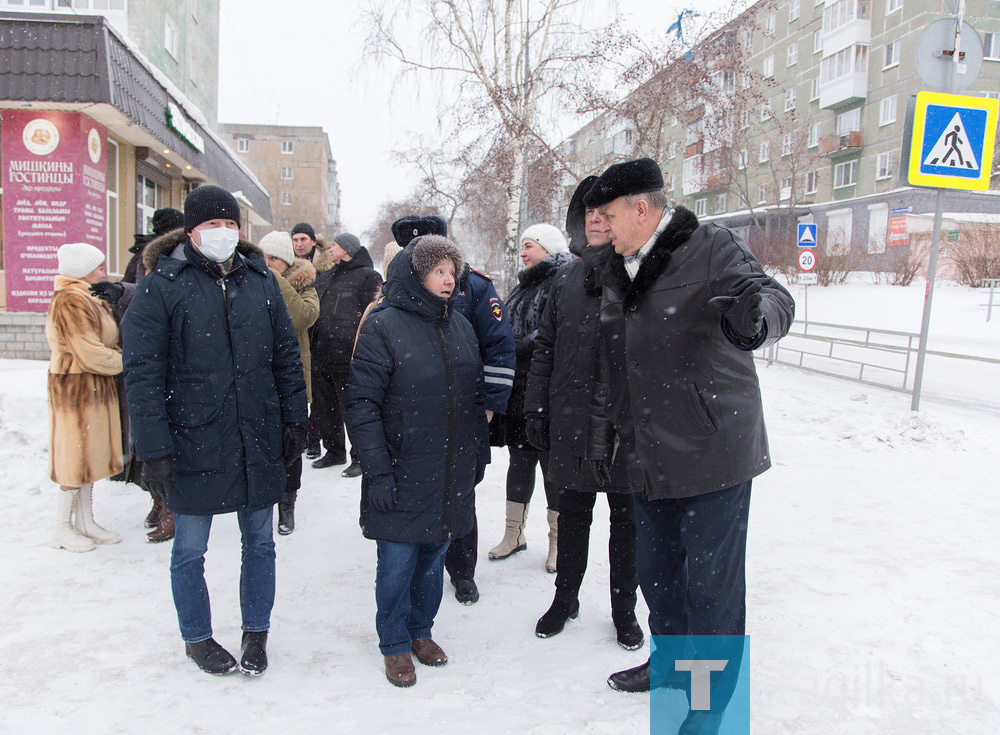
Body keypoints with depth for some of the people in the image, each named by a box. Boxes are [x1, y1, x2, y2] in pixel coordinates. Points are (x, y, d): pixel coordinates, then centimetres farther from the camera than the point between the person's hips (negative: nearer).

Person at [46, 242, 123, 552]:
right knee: (77, 454, -2)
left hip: (95, 387, 10)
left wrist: (118, 353, 1)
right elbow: (90, 354, -22)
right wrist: (124, 361, -9)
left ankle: (85, 521, 23)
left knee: (89, 453, 14)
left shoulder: (87, 299, 15)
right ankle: (62, 528, 10)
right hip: (76, 387, -10)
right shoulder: (71, 301, -18)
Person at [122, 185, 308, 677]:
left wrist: (295, 419, 7)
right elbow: (142, 373, -10)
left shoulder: (260, 280, 6)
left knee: (259, 541, 15)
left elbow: (286, 355, 11)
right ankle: (196, 638, 34)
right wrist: (153, 450, -15)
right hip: (192, 446, -3)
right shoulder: (161, 286, -7)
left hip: (258, 443, 4)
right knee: (190, 550, 12)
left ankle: (256, 632, 34)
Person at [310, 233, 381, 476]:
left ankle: (360, 457, 10)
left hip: (349, 358, -8)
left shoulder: (367, 277, -4)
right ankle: (334, 451, 29)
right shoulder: (324, 279, 19)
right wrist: (311, 345, 15)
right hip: (322, 356, 8)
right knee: (326, 408, 15)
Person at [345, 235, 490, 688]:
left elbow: (475, 395, 16)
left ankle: (421, 631, 36)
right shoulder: (383, 326, -10)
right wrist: (376, 470, -17)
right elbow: (361, 401, -13)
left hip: (452, 473, 5)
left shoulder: (460, 326, 9)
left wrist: (480, 454, 14)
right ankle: (395, 646, 25)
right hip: (402, 473, -5)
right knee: (398, 562, 5)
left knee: (434, 554, 16)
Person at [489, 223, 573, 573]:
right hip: (519, 390, 8)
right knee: (519, 459, 15)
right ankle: (514, 533, 27)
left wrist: (513, 349, -17)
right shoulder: (523, 286, 18)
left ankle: (558, 539, 17)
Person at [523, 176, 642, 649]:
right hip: (571, 421, 4)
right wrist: (535, 409, 6)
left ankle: (624, 609, 31)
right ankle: (565, 598, 36)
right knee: (573, 513, 17)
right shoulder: (567, 279, 8)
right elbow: (545, 348, 10)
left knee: (625, 517, 12)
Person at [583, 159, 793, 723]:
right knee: (656, 571, 18)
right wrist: (604, 426, 22)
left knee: (710, 581, 1)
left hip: (713, 454, -7)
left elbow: (772, 297, -22)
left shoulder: (712, 248, -9)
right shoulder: (618, 273, 13)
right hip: (651, 458, 7)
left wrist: (754, 316, -45)